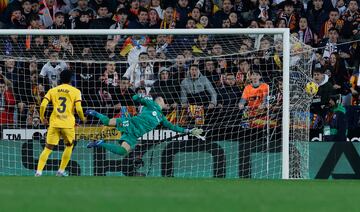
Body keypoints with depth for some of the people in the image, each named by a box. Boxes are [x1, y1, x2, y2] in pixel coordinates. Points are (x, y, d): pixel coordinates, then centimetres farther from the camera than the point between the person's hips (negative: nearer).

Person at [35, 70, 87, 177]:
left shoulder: (52, 90, 9)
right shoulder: (75, 91, 3)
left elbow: (43, 105, -1)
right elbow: (79, 109, -6)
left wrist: (42, 118, 16)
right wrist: (83, 119, 14)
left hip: (54, 123, 1)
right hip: (68, 124, -1)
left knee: (48, 148, 4)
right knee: (69, 146, 22)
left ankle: (39, 171, -10)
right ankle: (61, 171, 18)